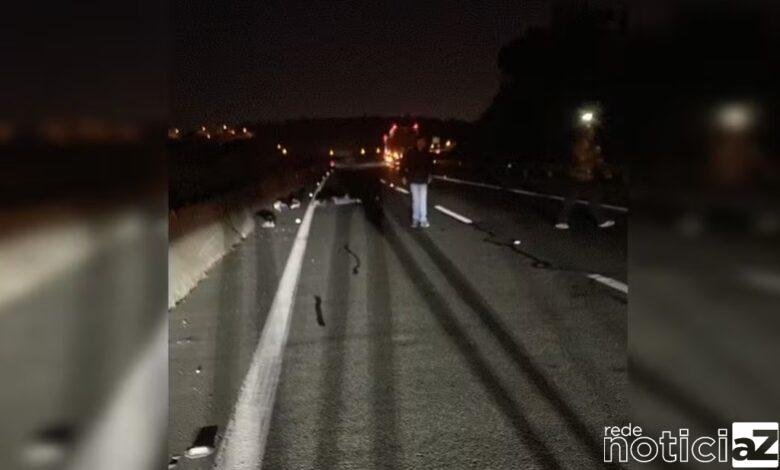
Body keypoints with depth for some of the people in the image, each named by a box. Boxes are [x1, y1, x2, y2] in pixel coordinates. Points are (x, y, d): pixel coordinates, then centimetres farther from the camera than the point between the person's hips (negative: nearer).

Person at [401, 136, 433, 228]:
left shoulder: (426, 154, 0)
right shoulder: (410, 153, -5)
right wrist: (404, 176, -2)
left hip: (423, 180, 1)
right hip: (413, 180, -1)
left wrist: (429, 175, 8)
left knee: (423, 199, -2)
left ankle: (423, 220, 0)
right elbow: (403, 164, 0)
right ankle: (415, 219, 13)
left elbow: (430, 165, 15)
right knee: (415, 199, 3)